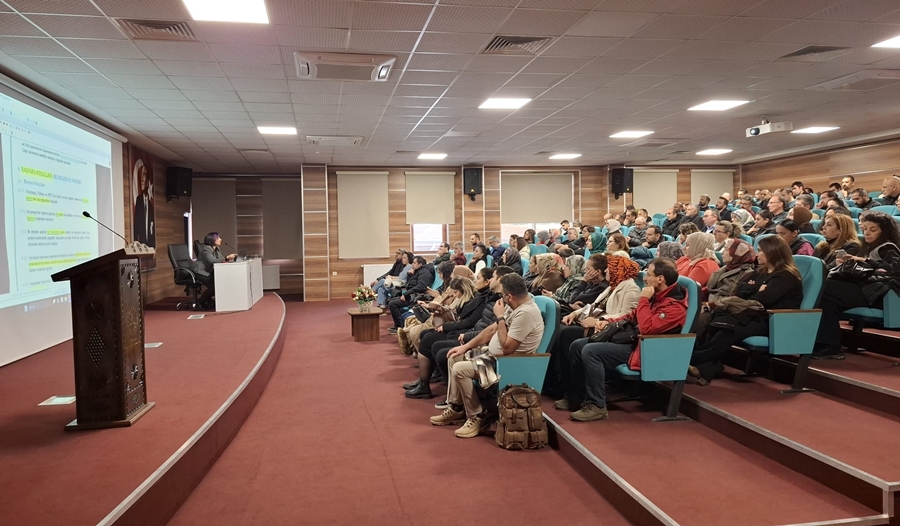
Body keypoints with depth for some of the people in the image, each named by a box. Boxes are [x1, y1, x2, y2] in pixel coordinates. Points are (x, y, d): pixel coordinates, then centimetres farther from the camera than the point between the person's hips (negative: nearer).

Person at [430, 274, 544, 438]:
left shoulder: (526, 313, -27)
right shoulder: (513, 307, 4)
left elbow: (507, 348, -27)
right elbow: (492, 330, 12)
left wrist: (500, 317, -19)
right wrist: (465, 346, 9)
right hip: (493, 354, 11)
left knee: (459, 369, -21)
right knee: (454, 358, 13)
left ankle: (477, 418, -8)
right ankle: (456, 408, 18)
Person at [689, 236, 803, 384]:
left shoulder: (786, 276, -5)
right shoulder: (761, 272, 22)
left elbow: (764, 298, -19)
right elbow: (739, 289, 10)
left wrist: (750, 291, 0)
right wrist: (756, 289, -8)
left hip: (772, 321, -7)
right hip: (755, 315, 7)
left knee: (729, 330, -32)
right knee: (718, 321, -24)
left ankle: (690, 359, -35)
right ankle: (707, 367, -39)